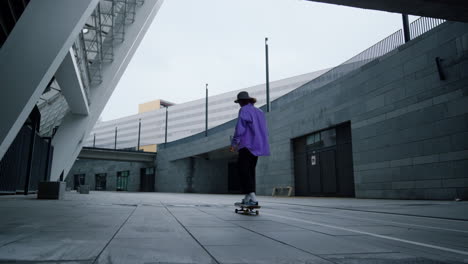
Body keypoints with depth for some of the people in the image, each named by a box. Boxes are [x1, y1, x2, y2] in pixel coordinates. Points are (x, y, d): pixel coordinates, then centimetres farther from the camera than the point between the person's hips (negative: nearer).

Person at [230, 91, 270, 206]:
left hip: (247, 145, -8)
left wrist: (234, 143, -6)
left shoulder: (244, 110, -4)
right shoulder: (259, 112, 18)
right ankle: (248, 197, 12)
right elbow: (264, 131, 20)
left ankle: (252, 197, -20)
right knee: (250, 170, 12)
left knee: (243, 170, -9)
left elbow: (240, 128, -13)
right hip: (258, 145, 8)